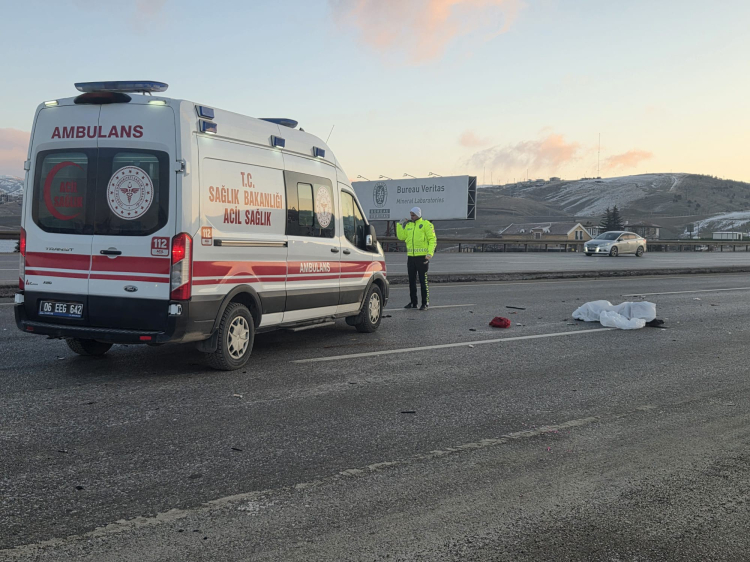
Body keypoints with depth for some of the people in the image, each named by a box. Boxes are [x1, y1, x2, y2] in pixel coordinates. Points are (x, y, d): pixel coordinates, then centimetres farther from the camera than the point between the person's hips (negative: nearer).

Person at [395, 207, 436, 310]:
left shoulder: (426, 224, -4)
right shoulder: (408, 225, 14)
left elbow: (433, 239, -7)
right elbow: (401, 237, 12)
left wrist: (430, 253, -17)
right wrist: (400, 225, 5)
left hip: (422, 257, -6)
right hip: (411, 257, 6)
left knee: (423, 280, -4)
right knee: (411, 281, 9)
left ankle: (425, 303, 2)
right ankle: (413, 302, 18)